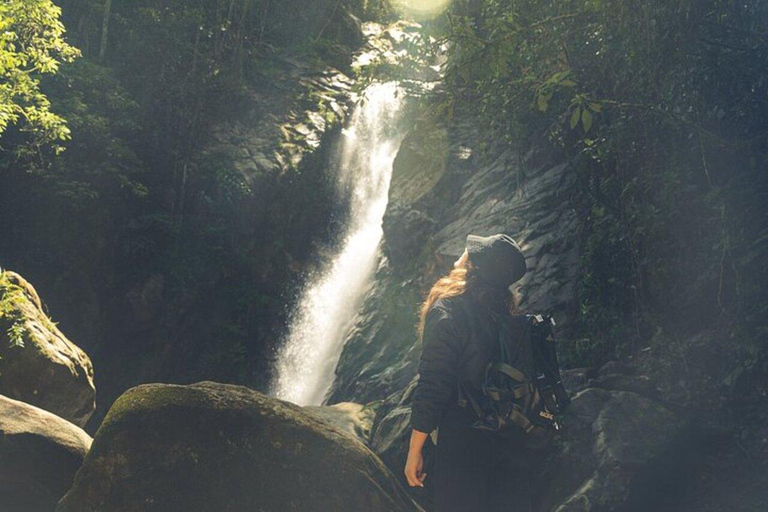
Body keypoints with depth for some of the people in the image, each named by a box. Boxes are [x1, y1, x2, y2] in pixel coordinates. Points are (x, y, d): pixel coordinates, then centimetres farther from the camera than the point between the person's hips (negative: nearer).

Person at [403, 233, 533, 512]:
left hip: (463, 446, -6)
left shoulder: (446, 311, -12)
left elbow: (431, 388, -15)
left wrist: (414, 451, -9)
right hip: (511, 444, 6)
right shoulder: (506, 315, 7)